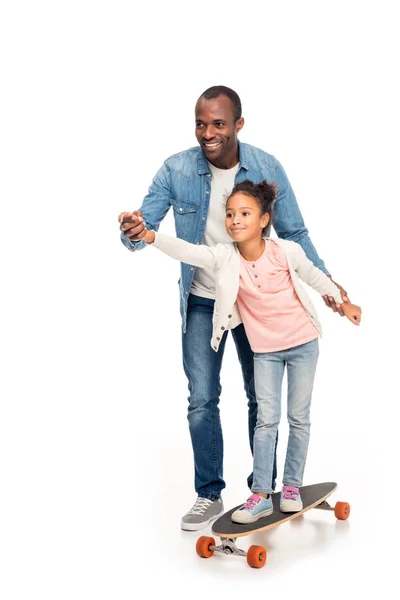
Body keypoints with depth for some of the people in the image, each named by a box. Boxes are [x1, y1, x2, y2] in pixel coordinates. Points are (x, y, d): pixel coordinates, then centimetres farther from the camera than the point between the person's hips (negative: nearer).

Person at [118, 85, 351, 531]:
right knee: (202, 400, 3)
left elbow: (294, 233, -3)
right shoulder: (176, 170, -14)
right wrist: (133, 231, -38)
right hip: (201, 302, 0)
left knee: (261, 396, 10)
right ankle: (209, 495, 17)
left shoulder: (268, 169, -13)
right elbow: (143, 230, -13)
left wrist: (323, 280, -14)